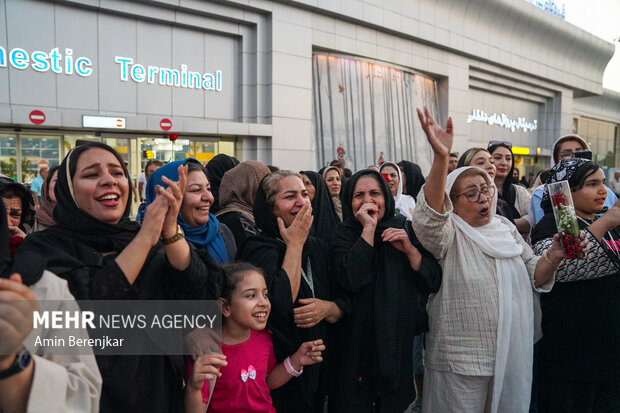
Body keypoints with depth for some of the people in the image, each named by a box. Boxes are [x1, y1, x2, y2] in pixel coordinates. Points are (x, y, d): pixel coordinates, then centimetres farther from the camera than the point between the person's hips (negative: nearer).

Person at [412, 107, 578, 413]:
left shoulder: (507, 229, 9)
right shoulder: (448, 234, -11)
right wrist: (441, 158, -47)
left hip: (513, 356, 6)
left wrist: (554, 255, -10)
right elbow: (430, 215, -34)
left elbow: (534, 277, 12)